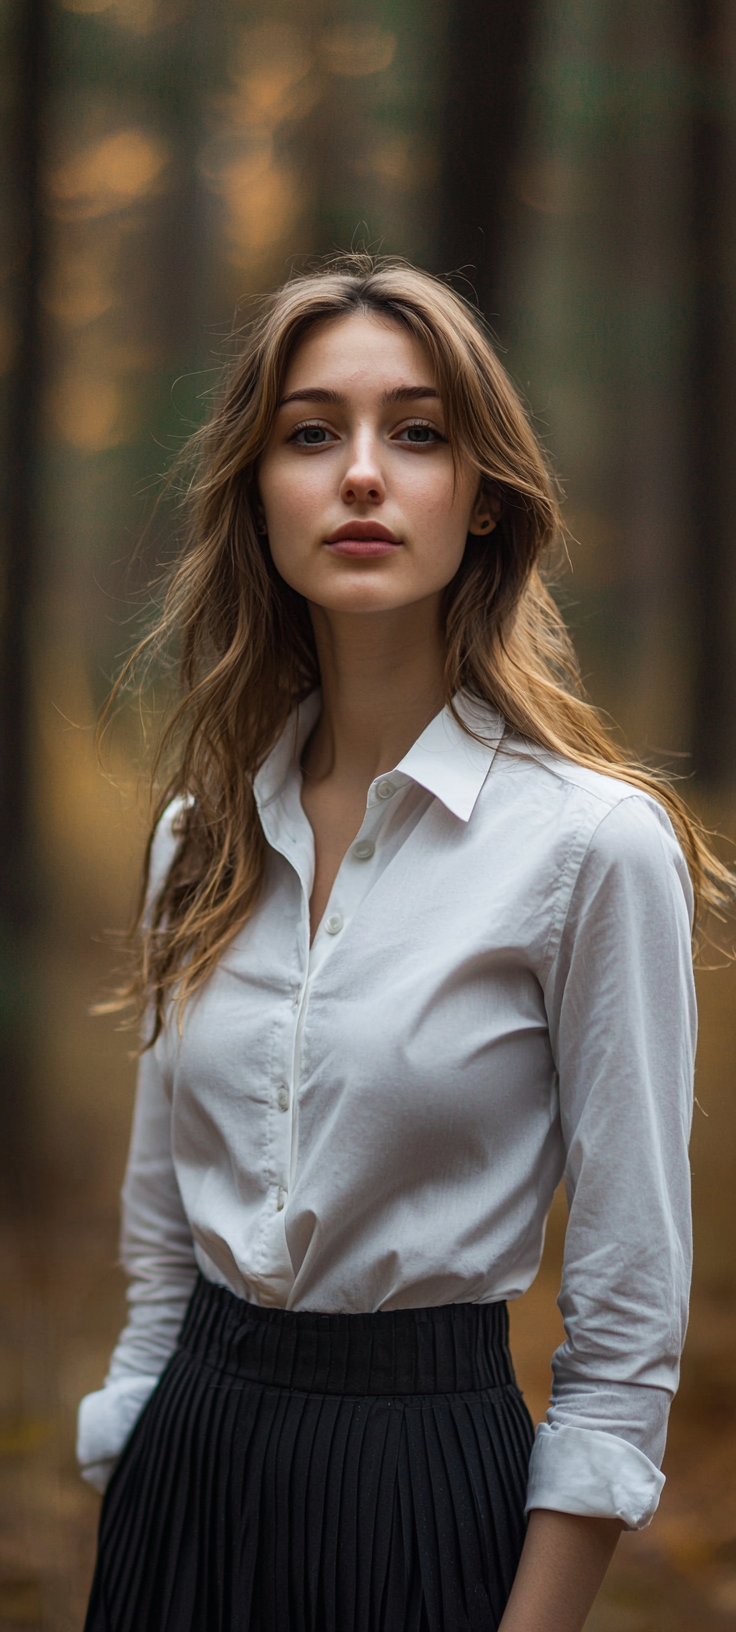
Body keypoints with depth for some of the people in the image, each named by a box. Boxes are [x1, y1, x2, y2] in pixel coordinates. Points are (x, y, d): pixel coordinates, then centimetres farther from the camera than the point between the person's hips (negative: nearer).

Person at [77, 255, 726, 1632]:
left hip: (423, 1483, -5)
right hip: (188, 1472, 5)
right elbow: (160, 1225, 11)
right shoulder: (201, 830, 4)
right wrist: (123, 1489, 9)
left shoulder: (593, 841, -13)